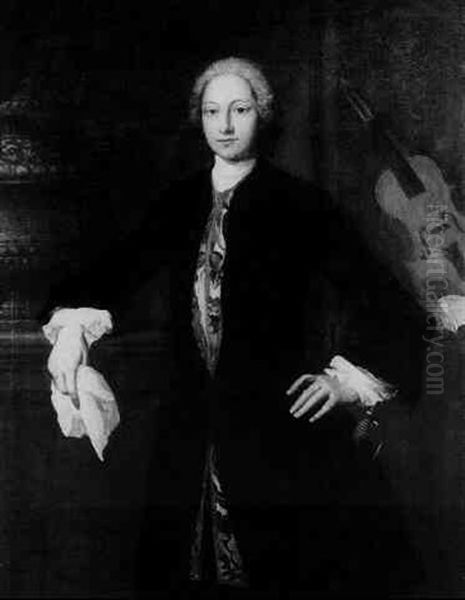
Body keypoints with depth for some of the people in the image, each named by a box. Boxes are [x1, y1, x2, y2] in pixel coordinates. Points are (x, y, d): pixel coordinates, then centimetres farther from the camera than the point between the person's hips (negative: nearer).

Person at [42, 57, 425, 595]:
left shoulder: (300, 205, -5)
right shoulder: (183, 202, 8)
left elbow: (385, 303, -6)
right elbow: (123, 267, 13)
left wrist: (346, 379, -18)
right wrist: (72, 322, -5)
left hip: (278, 426, -4)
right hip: (193, 434, 4)